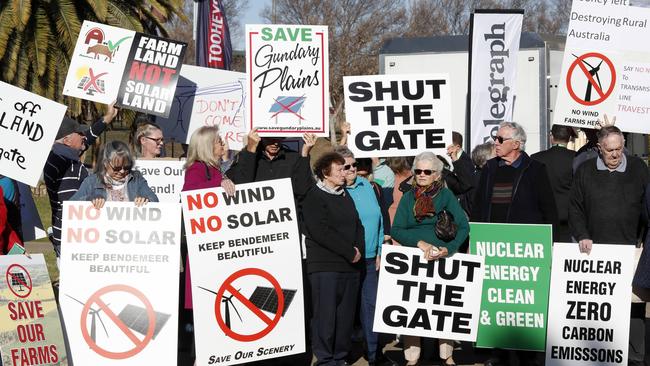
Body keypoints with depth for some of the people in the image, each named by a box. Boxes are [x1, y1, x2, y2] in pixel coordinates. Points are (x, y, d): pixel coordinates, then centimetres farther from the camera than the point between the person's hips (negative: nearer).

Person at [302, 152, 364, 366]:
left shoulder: (345, 196, 19)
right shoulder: (314, 197, -4)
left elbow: (358, 225, 19)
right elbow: (322, 232, -15)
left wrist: (358, 249, 0)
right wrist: (349, 252, -13)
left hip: (350, 265, 7)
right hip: (325, 266, -7)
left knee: (346, 315, 6)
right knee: (326, 315, -6)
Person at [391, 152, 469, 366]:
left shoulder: (445, 195, 2)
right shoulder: (408, 197, 8)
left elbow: (463, 226, -4)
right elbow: (396, 230, -1)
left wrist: (449, 248, -19)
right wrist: (420, 243, -15)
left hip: (442, 259, -1)